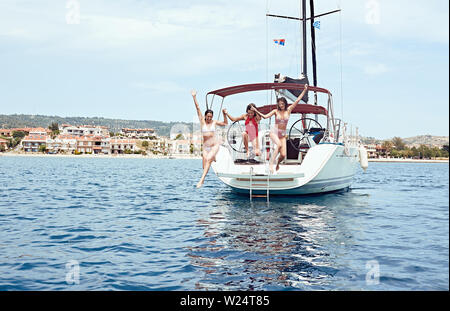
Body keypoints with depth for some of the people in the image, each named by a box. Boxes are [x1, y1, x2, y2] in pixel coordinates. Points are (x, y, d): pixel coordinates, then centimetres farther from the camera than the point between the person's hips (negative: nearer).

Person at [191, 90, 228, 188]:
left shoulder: (214, 122, 5)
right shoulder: (202, 121, 2)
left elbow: (225, 123, 18)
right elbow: (198, 108, -2)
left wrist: (224, 114, 2)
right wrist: (194, 97, -6)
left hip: (215, 145, -1)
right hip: (205, 146, 1)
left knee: (208, 159, -27)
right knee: (204, 167, 0)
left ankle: (201, 180, -27)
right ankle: (212, 157, 38)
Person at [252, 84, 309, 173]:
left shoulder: (288, 110, 3)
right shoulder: (276, 111, 0)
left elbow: (297, 100, 1)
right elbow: (265, 116, -7)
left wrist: (304, 91, -2)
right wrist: (256, 111, -18)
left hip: (283, 135, 2)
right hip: (274, 132, -2)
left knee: (283, 155, -7)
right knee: (279, 144, -35)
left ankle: (278, 163, 28)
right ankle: (271, 163, -28)